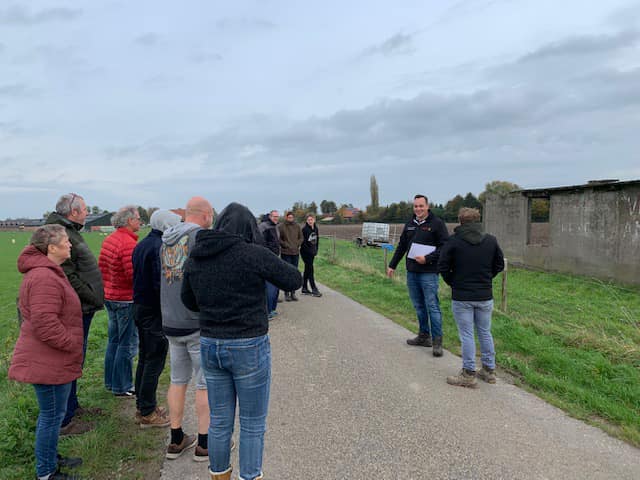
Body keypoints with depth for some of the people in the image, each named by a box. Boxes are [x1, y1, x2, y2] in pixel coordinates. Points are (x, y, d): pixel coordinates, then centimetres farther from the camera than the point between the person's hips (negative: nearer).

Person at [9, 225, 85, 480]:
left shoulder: (47, 272, 12)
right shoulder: (44, 278, -25)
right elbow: (45, 325, -29)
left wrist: (71, 345, 19)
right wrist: (72, 345, -17)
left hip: (52, 360, 11)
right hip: (48, 362, -11)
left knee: (51, 413, 23)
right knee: (52, 416, 3)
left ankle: (50, 458, 39)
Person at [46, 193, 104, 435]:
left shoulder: (70, 232, 16)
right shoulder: (61, 235, -19)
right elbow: (67, 277, -24)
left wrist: (94, 298, 16)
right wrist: (92, 298, -18)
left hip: (82, 309, 11)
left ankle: (72, 406, 35)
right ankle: (64, 421, 9)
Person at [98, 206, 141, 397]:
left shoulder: (109, 239, 9)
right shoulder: (128, 243, -21)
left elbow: (101, 267, 15)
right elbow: (133, 275, -25)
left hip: (110, 296, 10)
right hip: (126, 299, -10)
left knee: (114, 340, 19)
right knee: (127, 344, 1)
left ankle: (110, 382, 29)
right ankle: (122, 387, 9)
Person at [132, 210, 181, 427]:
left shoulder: (141, 245, 12)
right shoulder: (161, 247, -19)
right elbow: (161, 283, -24)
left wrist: (140, 300, 18)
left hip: (140, 307, 10)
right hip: (155, 312, -10)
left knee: (144, 358, 18)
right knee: (154, 362, 0)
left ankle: (142, 406, 29)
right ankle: (147, 413, 9)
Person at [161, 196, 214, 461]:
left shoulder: (166, 240, 9)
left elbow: (165, 277, 14)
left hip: (171, 322, 7)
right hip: (198, 323, -7)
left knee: (178, 380, 16)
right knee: (205, 383, 6)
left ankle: (176, 440, 26)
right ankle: (204, 444, 16)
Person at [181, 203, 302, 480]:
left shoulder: (195, 258, 1)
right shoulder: (254, 254, -16)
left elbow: (189, 301, 14)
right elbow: (294, 280, -5)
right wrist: (269, 264, 9)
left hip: (210, 346, 5)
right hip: (249, 348, -5)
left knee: (219, 422, 20)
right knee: (253, 425, 11)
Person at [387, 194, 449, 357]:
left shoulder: (437, 223, -6)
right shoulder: (410, 224, 14)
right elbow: (401, 246, 21)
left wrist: (427, 259, -18)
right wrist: (392, 265, 22)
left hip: (428, 272, -6)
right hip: (411, 272, 6)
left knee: (432, 306, -6)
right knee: (418, 306, 13)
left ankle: (437, 341, 1)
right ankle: (424, 336, 24)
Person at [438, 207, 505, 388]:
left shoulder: (454, 241, -10)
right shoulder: (491, 240, 1)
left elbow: (443, 266, -10)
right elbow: (500, 265, 9)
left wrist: (453, 282, 5)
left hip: (461, 297, -4)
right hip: (485, 296, 4)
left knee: (466, 335, 3)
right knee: (485, 333, 16)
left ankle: (469, 374, 9)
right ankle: (489, 370, 26)